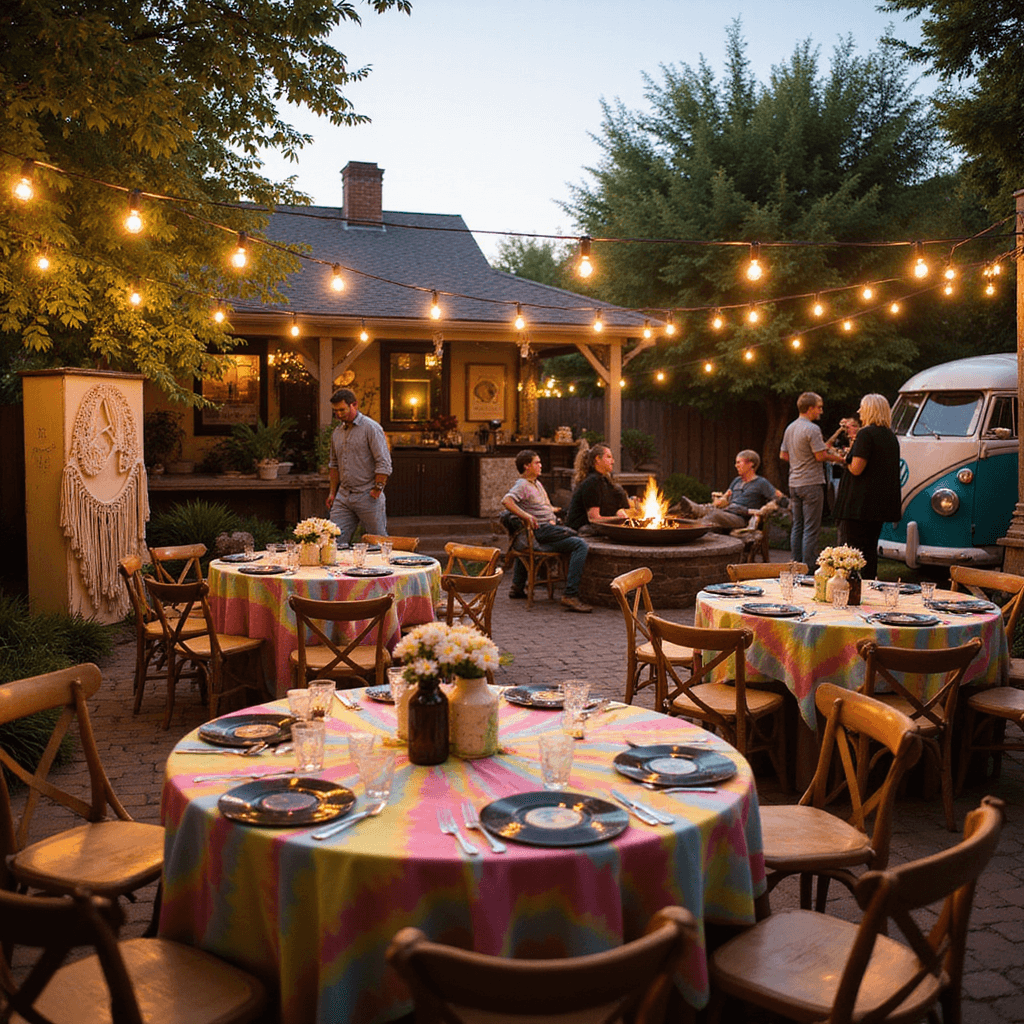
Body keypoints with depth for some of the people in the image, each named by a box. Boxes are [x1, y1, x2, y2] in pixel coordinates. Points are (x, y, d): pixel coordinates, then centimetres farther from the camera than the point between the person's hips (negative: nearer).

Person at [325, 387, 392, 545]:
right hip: (343, 497, 6)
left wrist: (377, 490, -13)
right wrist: (333, 492, 19)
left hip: (367, 497, -6)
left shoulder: (371, 428, -7)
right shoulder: (337, 432, 14)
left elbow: (384, 463, -12)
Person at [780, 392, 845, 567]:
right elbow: (820, 456, -17)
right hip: (811, 483, -8)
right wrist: (838, 458, -3)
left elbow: (783, 455, 17)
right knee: (811, 529, -4)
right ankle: (808, 567, -4)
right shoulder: (812, 429, -14)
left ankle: (796, 565, 16)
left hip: (794, 483, 8)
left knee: (797, 526, 13)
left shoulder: (790, 428, 12)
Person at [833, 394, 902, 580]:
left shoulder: (866, 434, -13)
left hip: (859, 504, -8)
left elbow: (856, 468, -18)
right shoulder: (891, 437, 14)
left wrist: (847, 459, 1)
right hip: (880, 504, 8)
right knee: (871, 549, 15)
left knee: (857, 550, -5)